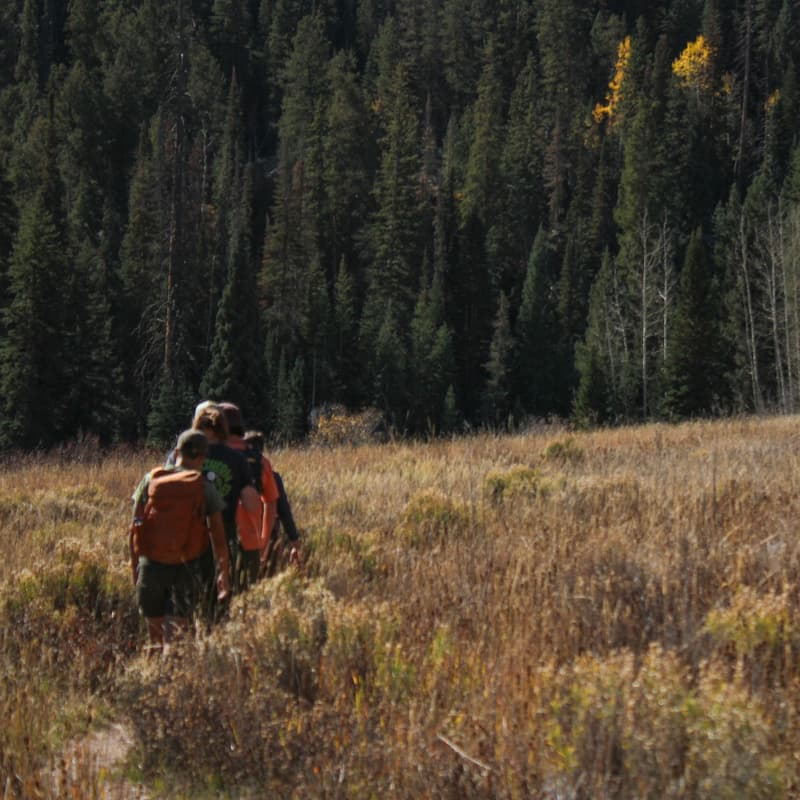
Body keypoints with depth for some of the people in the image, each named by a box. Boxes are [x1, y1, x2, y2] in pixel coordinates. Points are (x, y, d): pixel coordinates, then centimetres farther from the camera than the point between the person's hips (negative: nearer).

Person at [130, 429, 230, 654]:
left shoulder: (150, 480, 3)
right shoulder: (206, 488, -3)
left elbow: (135, 526, 4)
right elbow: (218, 536, -4)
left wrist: (134, 563, 13)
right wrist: (224, 573, 4)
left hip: (150, 564, 2)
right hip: (185, 567, -2)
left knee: (154, 625, 16)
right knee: (179, 627, -1)